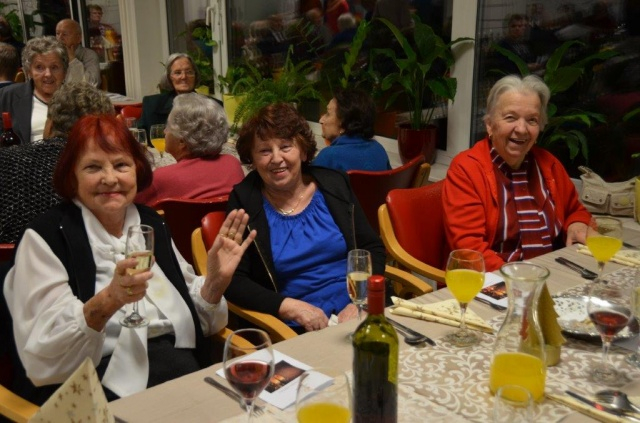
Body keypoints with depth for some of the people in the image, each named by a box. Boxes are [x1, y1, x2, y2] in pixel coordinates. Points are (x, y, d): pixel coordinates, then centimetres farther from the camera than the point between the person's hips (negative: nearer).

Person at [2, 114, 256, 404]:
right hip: (102, 381, -5)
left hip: (182, 366, 5)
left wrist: (215, 281, -4)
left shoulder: (151, 222, 11)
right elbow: (41, 358, -15)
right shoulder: (46, 236, -5)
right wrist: (108, 301, -30)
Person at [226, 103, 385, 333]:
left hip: (360, 314, 2)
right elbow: (233, 280, -3)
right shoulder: (244, 200, 0)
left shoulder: (335, 185, 7)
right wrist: (290, 307, -16)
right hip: (297, 330, -2)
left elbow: (373, 248, 9)